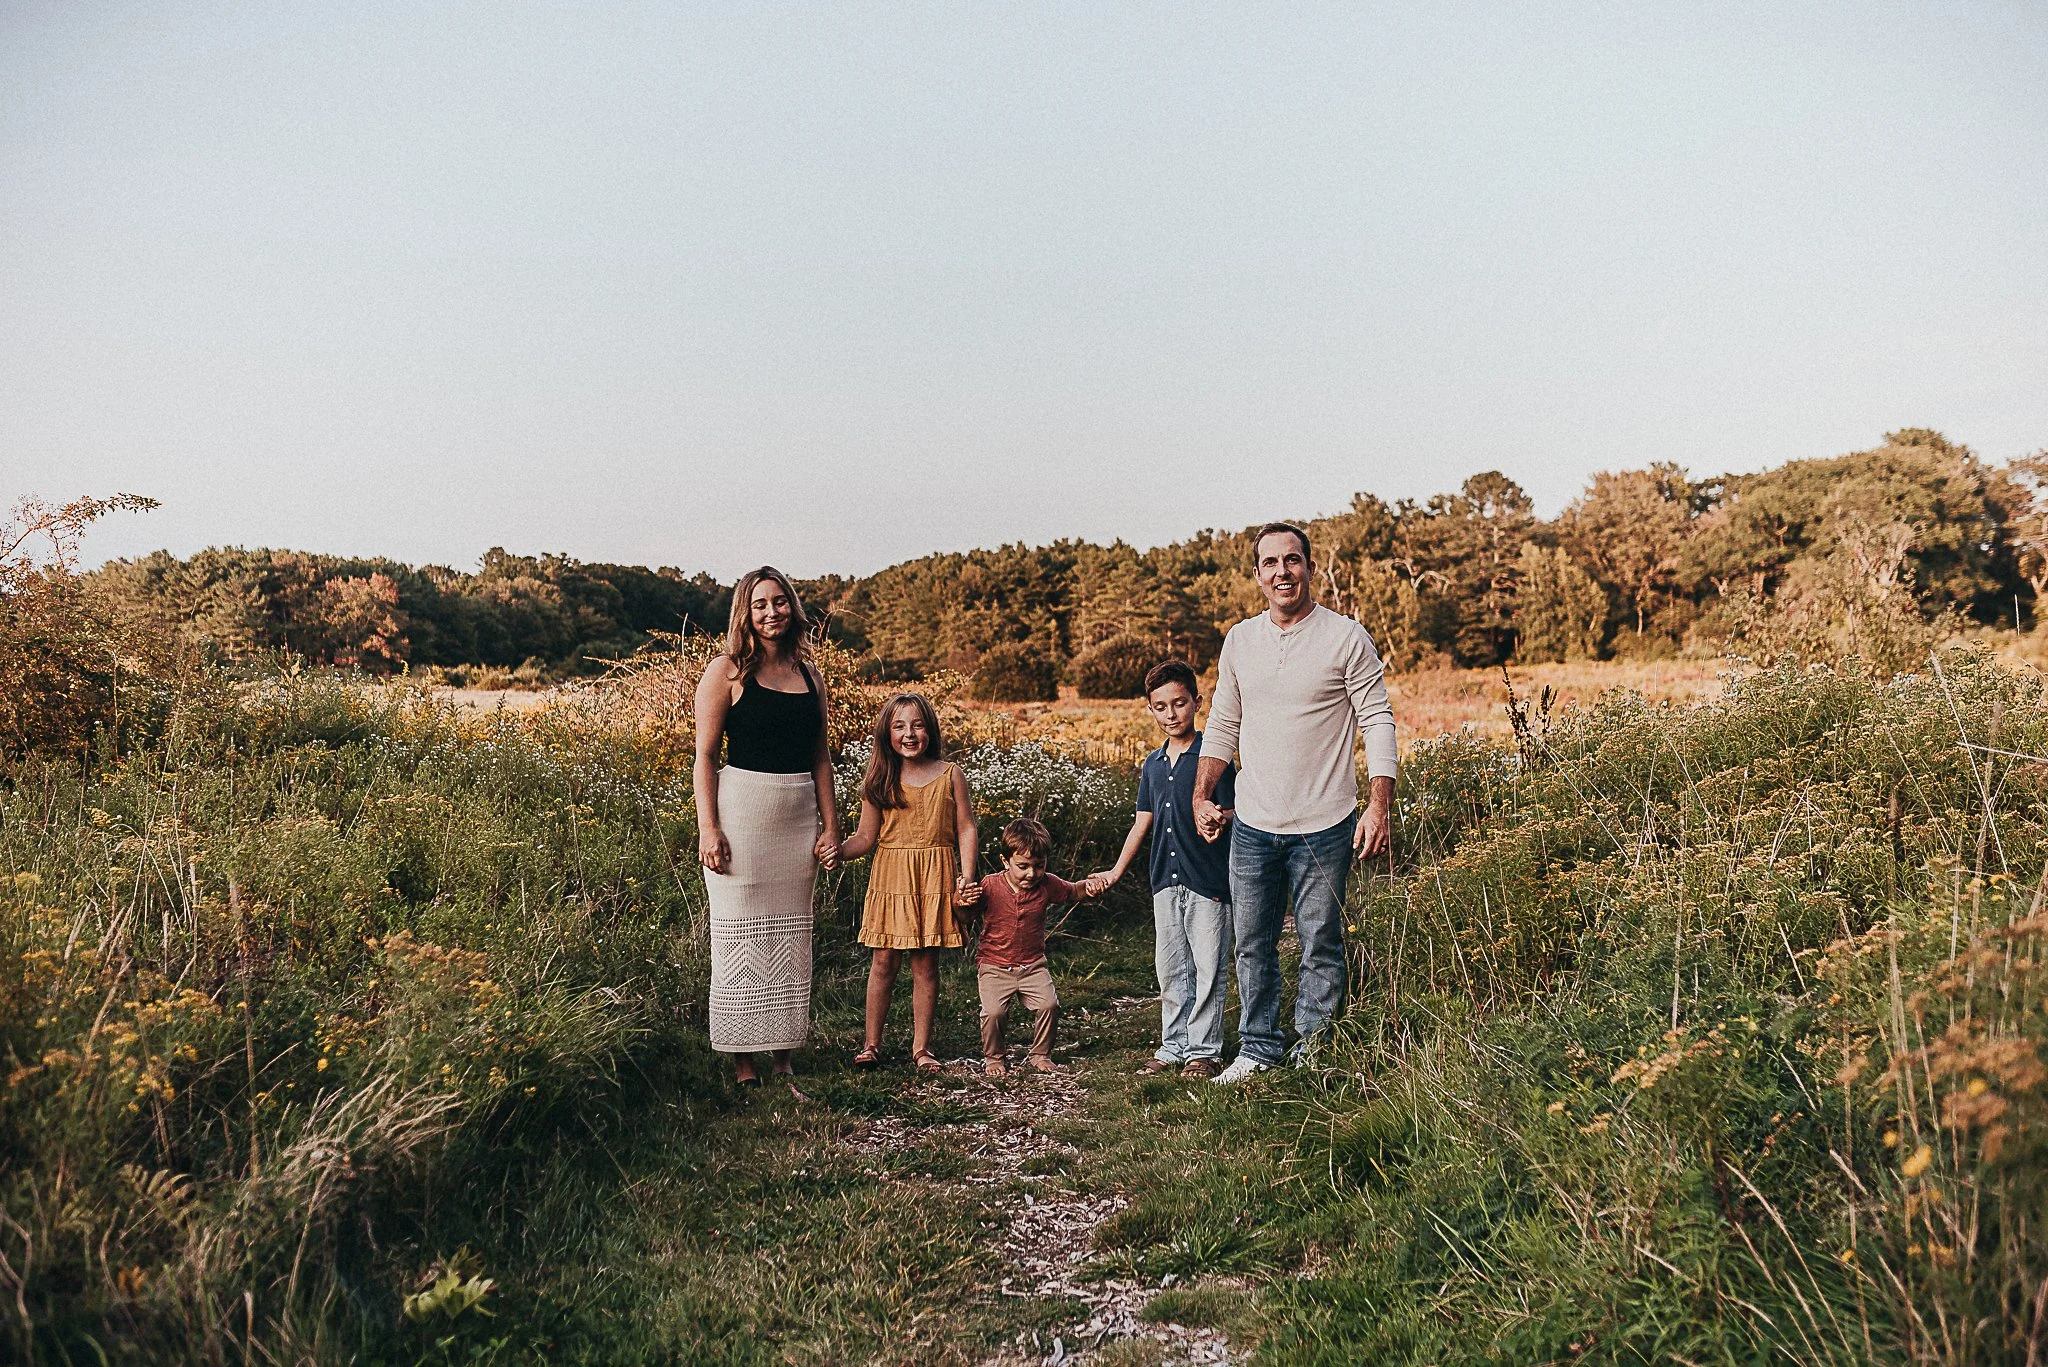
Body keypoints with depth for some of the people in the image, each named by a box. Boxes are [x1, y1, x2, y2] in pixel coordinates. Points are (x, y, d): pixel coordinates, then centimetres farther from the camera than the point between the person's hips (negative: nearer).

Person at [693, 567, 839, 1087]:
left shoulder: (808, 674, 12)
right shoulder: (727, 671, -1)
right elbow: (705, 755, -4)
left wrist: (831, 825, 10)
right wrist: (708, 828, -12)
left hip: (799, 818, 5)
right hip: (742, 809, -5)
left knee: (791, 935, 9)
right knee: (741, 933, 1)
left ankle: (783, 1054, 19)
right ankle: (742, 1060, 10)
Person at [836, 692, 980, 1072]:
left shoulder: (949, 775, 1)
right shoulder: (879, 781, 3)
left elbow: (966, 829, 3)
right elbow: (866, 837, 2)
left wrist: (966, 877, -7)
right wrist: (835, 852, -16)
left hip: (934, 879, 0)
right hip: (890, 878, 1)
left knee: (925, 963, 5)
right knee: (884, 960, 3)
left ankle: (921, 1047, 15)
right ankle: (871, 1044, 16)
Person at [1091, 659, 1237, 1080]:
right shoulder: (1152, 765, 12)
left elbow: (1233, 811, -7)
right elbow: (1143, 822, 17)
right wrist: (1116, 871, 16)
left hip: (1208, 879, -6)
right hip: (1166, 880, 6)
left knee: (1208, 967, 1)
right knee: (1171, 969, 12)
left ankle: (1204, 1050, 12)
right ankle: (1173, 1046, 23)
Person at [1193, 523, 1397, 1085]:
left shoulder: (1346, 637, -6)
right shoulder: (1239, 640, 7)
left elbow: (1378, 722, -6)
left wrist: (1380, 806, -13)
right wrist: (1201, 797, 8)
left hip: (1324, 826, -4)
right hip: (1252, 826, 4)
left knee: (1321, 946, 6)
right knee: (1252, 945, 11)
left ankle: (1312, 1050, 20)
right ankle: (1258, 1049, 24)